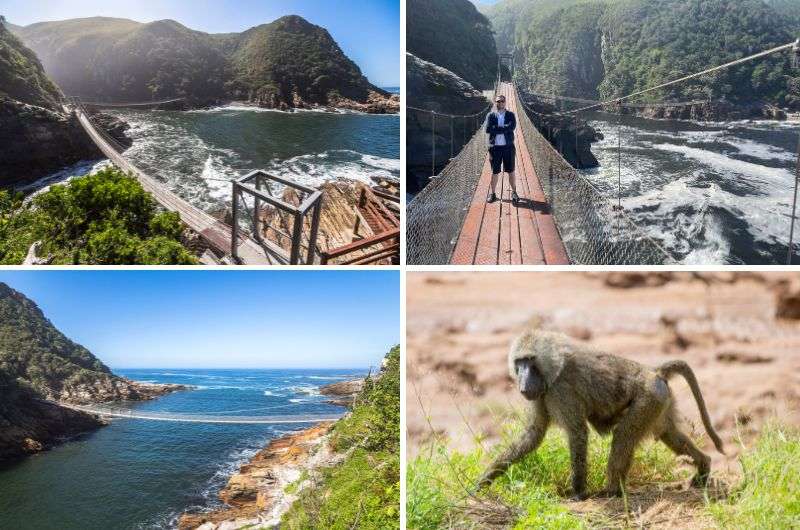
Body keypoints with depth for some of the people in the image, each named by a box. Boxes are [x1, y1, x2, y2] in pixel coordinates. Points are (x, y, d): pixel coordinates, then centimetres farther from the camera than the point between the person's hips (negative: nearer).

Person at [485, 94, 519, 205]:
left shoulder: (510, 115, 3)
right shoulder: (491, 115, 3)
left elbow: (512, 127, -14)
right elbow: (488, 129, -12)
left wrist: (496, 128, -15)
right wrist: (504, 128, -14)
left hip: (508, 146, 0)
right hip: (495, 147, 0)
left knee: (511, 171, 5)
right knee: (495, 172, 6)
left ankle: (514, 192, 17)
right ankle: (493, 193, 17)